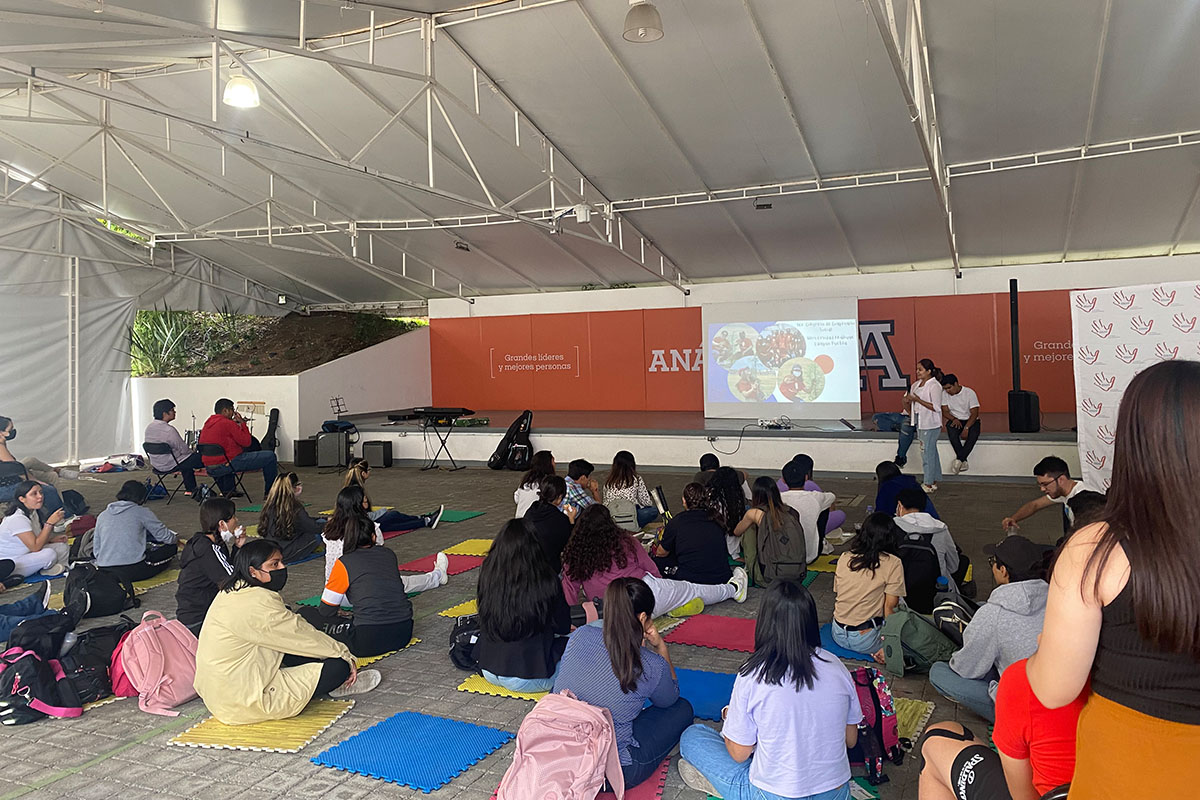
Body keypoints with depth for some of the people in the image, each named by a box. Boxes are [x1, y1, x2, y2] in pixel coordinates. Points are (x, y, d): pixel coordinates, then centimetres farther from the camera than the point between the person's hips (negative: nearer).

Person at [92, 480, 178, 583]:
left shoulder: (102, 515, 13)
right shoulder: (141, 511, 0)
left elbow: (96, 550, 13)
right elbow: (166, 537, 5)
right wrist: (176, 538, 27)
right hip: (134, 571, -5)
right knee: (171, 547, 10)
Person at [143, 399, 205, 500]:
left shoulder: (149, 427, 2)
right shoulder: (169, 430, -26)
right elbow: (183, 449, -20)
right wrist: (192, 451, 4)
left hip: (156, 465, 9)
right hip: (170, 465, -9)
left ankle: (191, 490, 39)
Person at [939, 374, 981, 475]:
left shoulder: (969, 393, -12)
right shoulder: (944, 394, -2)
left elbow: (974, 413, -15)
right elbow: (945, 412, 1)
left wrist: (966, 428, -28)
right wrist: (954, 419, -20)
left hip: (970, 421, -2)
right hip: (955, 420, 2)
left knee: (974, 433, -36)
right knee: (951, 429, -34)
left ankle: (959, 459, -30)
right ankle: (963, 461, -31)